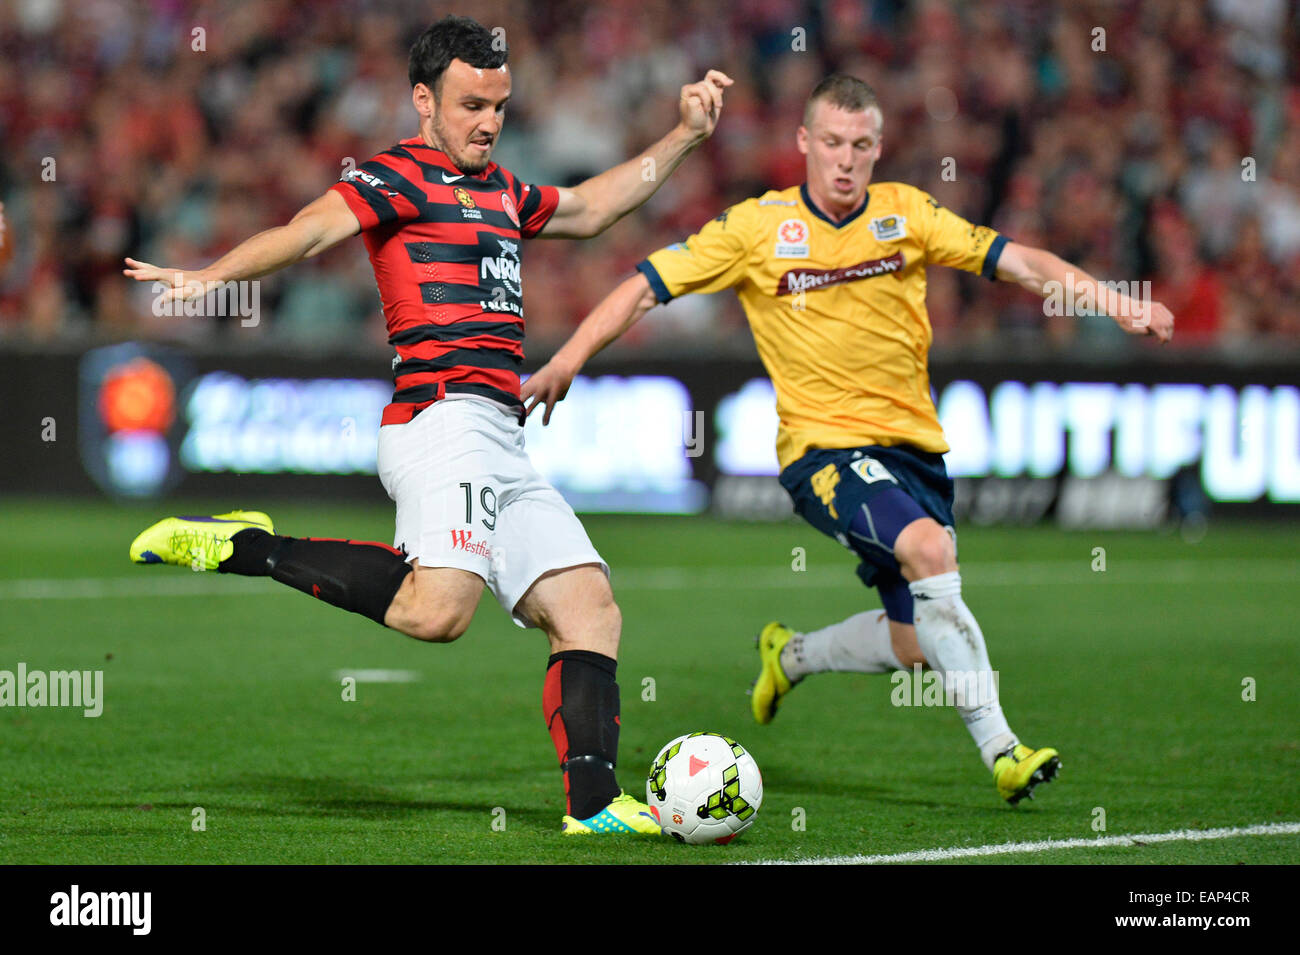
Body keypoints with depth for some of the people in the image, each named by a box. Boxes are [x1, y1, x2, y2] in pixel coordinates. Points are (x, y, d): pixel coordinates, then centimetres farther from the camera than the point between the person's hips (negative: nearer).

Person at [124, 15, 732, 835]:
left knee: (590, 610, 4)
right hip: (446, 420, -9)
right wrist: (213, 276, -31)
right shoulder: (401, 176, -1)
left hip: (503, 446, 9)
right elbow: (317, 227, -17)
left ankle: (593, 803, 2)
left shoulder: (498, 189, 26)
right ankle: (245, 548, -16)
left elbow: (589, 209, 42)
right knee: (437, 609, -29)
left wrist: (685, 138, 41)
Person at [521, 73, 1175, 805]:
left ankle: (792, 655, 35)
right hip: (823, 444, -4)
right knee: (929, 551, -31)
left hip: (913, 443, 5)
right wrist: (564, 363, -6)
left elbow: (1020, 262, 0)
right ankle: (1000, 749, -28)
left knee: (914, 648, 3)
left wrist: (1116, 304, -11)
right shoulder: (757, 227, -3)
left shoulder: (905, 214, 3)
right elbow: (647, 287, 1)